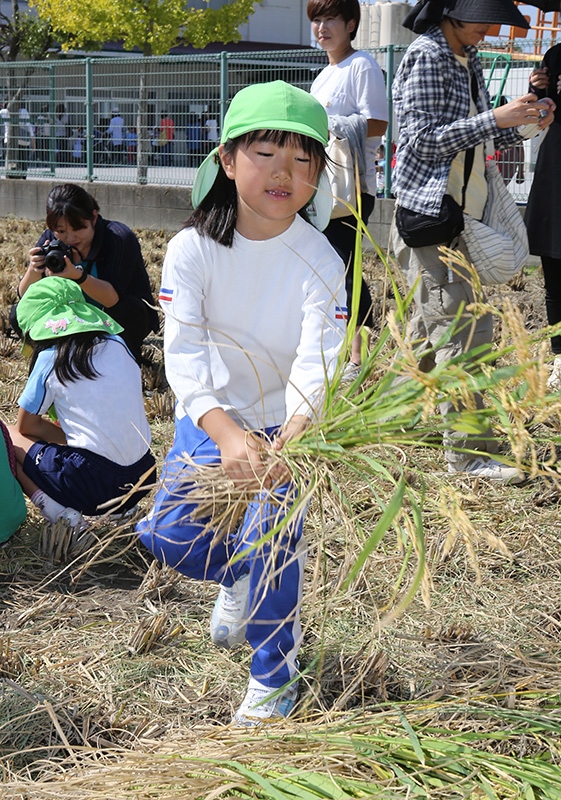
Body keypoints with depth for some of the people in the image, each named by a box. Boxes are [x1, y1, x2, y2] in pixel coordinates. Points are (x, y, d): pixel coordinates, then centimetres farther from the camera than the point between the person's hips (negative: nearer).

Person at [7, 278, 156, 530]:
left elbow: (25, 426, 8)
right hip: (143, 477, 6)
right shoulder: (117, 344, 10)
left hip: (95, 485, -6)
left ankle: (55, 510, -8)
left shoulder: (51, 359, -4)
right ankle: (121, 507, 14)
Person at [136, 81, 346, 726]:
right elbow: (182, 351, -29)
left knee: (270, 540, -12)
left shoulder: (318, 261, -19)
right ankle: (239, 579, 29)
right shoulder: (192, 249, -18)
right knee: (169, 534, -7)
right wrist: (226, 432, -47)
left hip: (287, 420, -2)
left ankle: (274, 673, 13)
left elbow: (319, 358, -31)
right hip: (210, 413, 2)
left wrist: (292, 435, -52)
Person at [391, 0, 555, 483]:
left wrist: (521, 125, 2)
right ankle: (469, 452, -9)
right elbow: (424, 139, -19)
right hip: (429, 214, -9)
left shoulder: (468, 62, 16)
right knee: (464, 332, -11)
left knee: (434, 325, 17)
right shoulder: (426, 56, -12)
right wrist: (496, 118, -22)